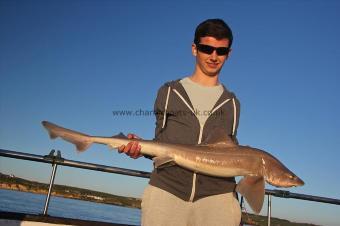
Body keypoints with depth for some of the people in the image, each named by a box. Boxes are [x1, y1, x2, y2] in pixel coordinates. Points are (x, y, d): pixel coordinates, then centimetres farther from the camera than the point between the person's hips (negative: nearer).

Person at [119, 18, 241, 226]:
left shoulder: (232, 103, 16)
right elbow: (159, 144, 10)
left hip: (216, 196, 1)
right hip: (166, 190, -1)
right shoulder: (169, 92, 12)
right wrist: (140, 147, -10)